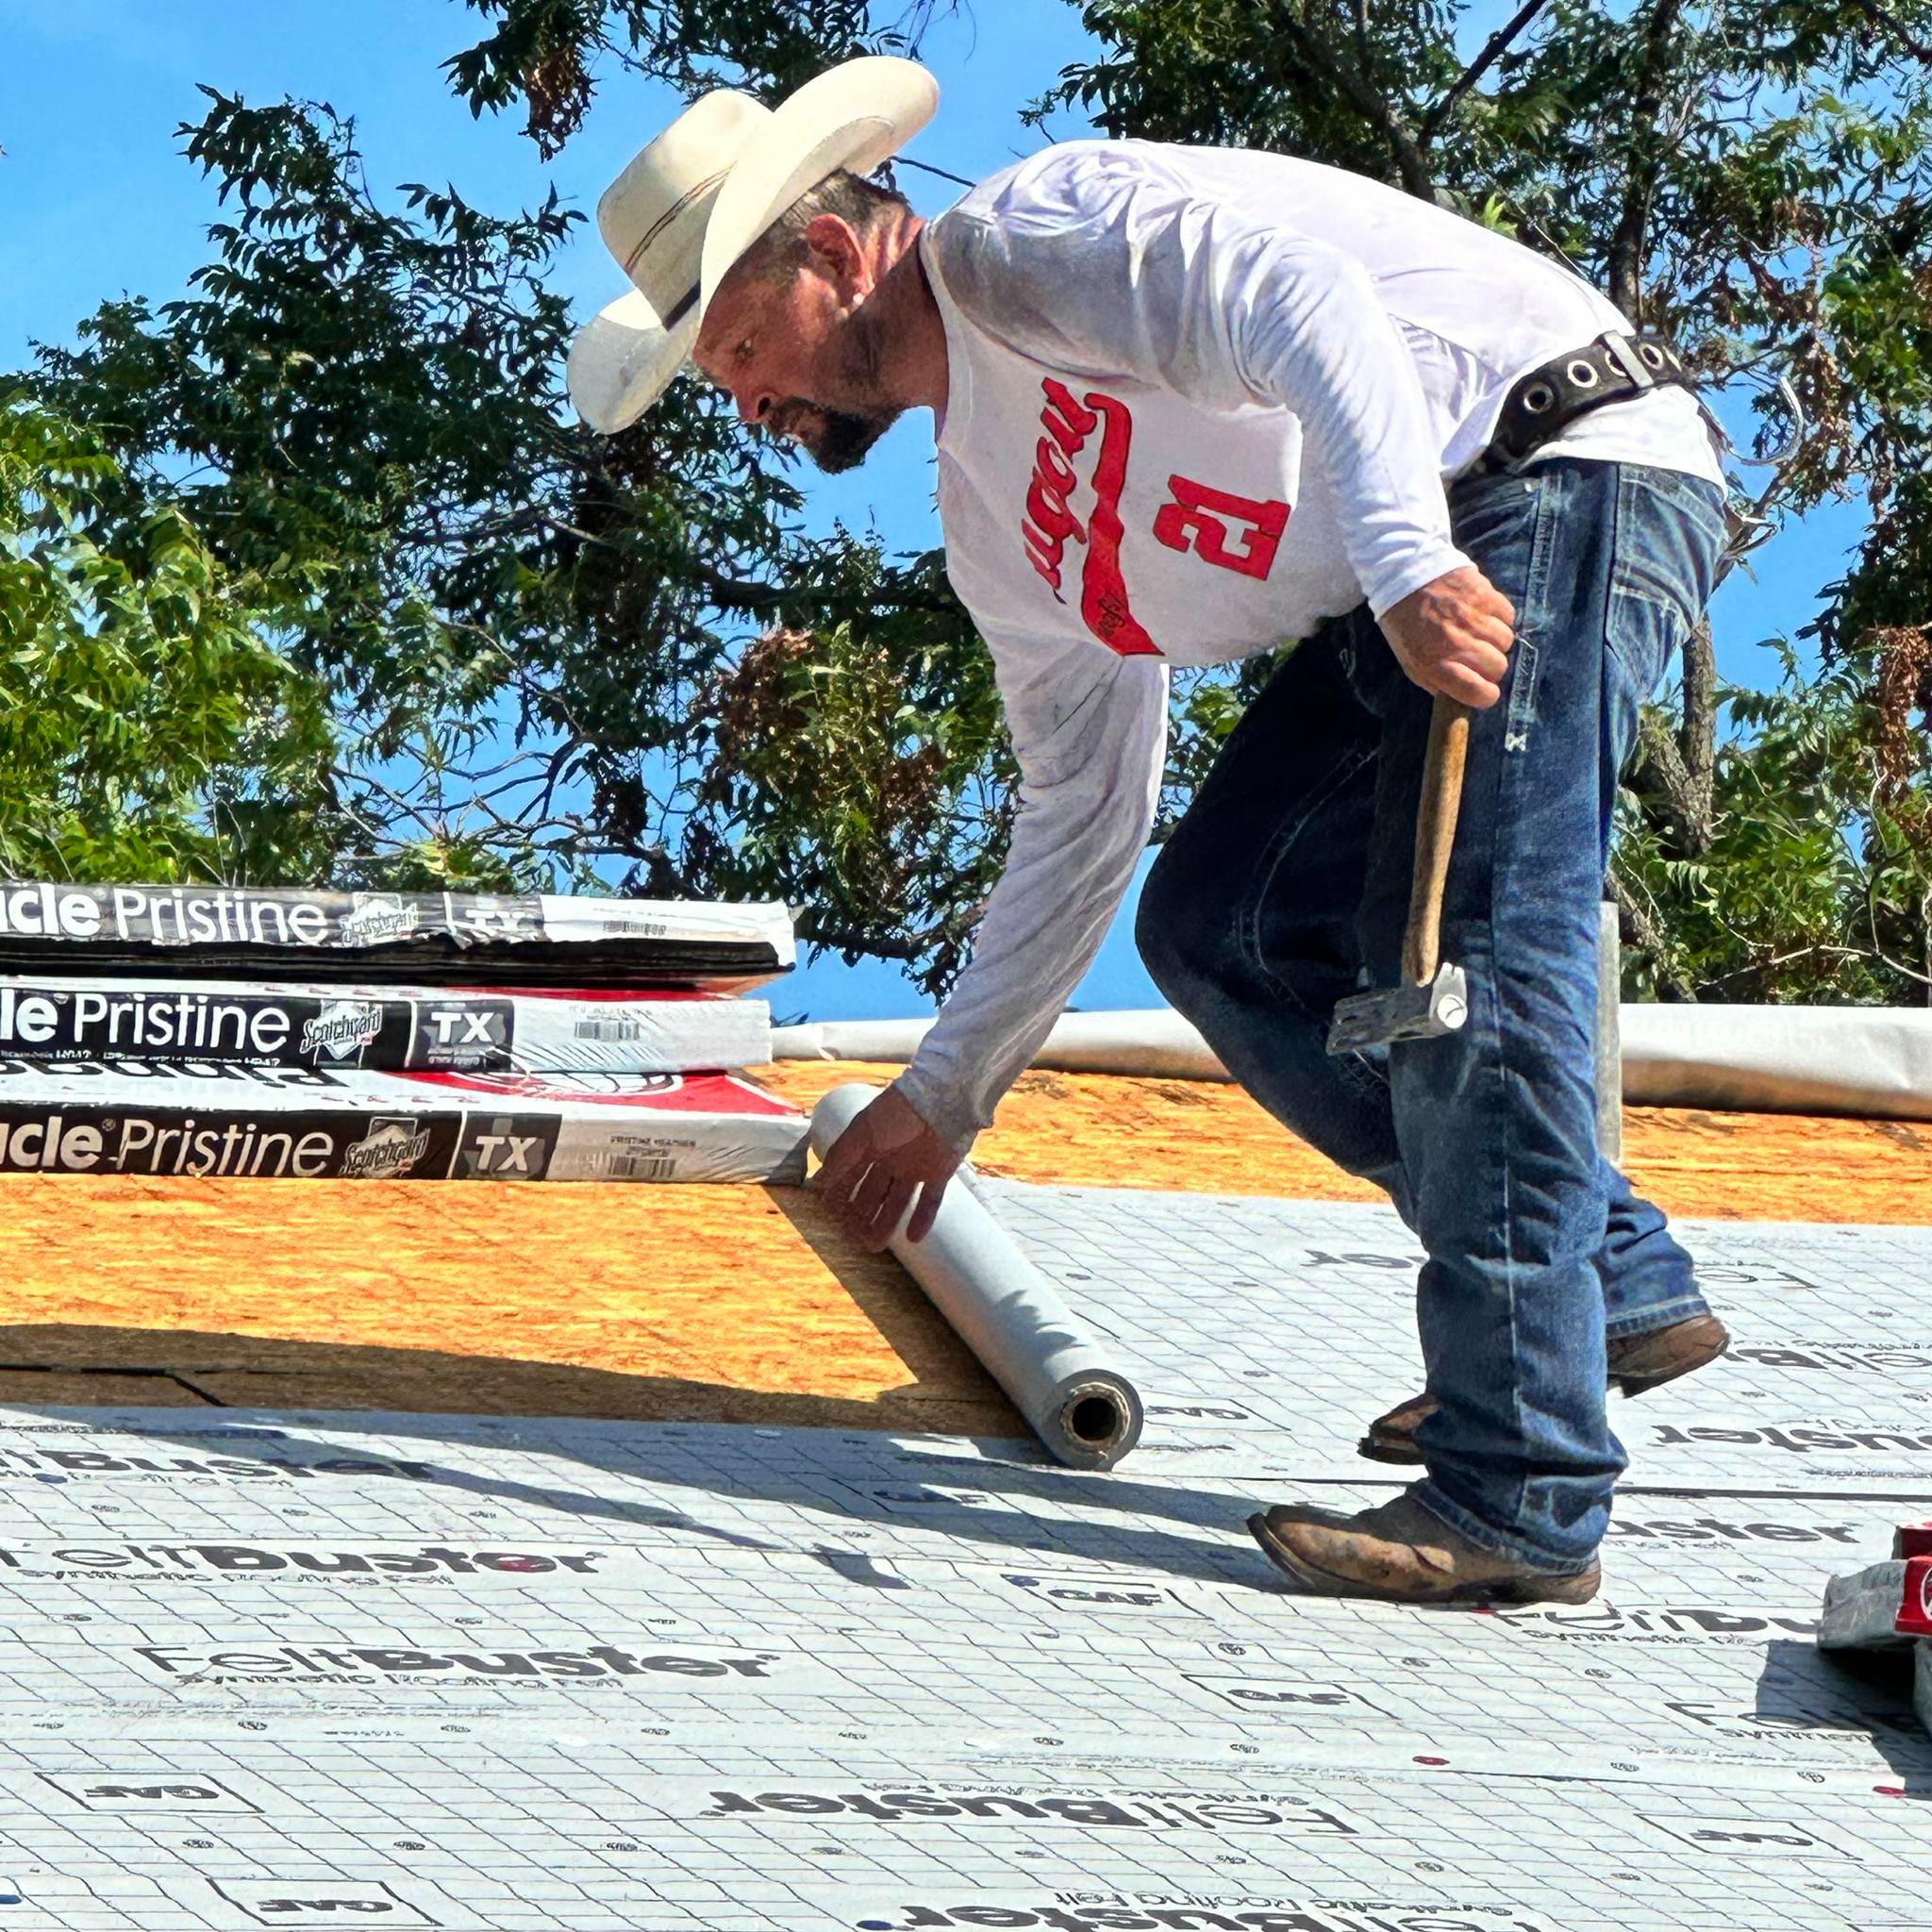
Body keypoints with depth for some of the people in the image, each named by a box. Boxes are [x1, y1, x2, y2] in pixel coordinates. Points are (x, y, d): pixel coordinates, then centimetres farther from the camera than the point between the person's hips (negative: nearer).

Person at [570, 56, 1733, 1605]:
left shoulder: (1031, 236, -11)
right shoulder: (996, 526, 17)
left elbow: (1305, 300, -28)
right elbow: (1083, 819, 24)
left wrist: (1407, 559, -40)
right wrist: (949, 1090, 26)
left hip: (1573, 470, -10)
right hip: (1407, 595, 10)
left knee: (1464, 947, -19)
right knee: (1217, 924, 6)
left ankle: (1521, 1503, -23)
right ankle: (1615, 1288, 12)